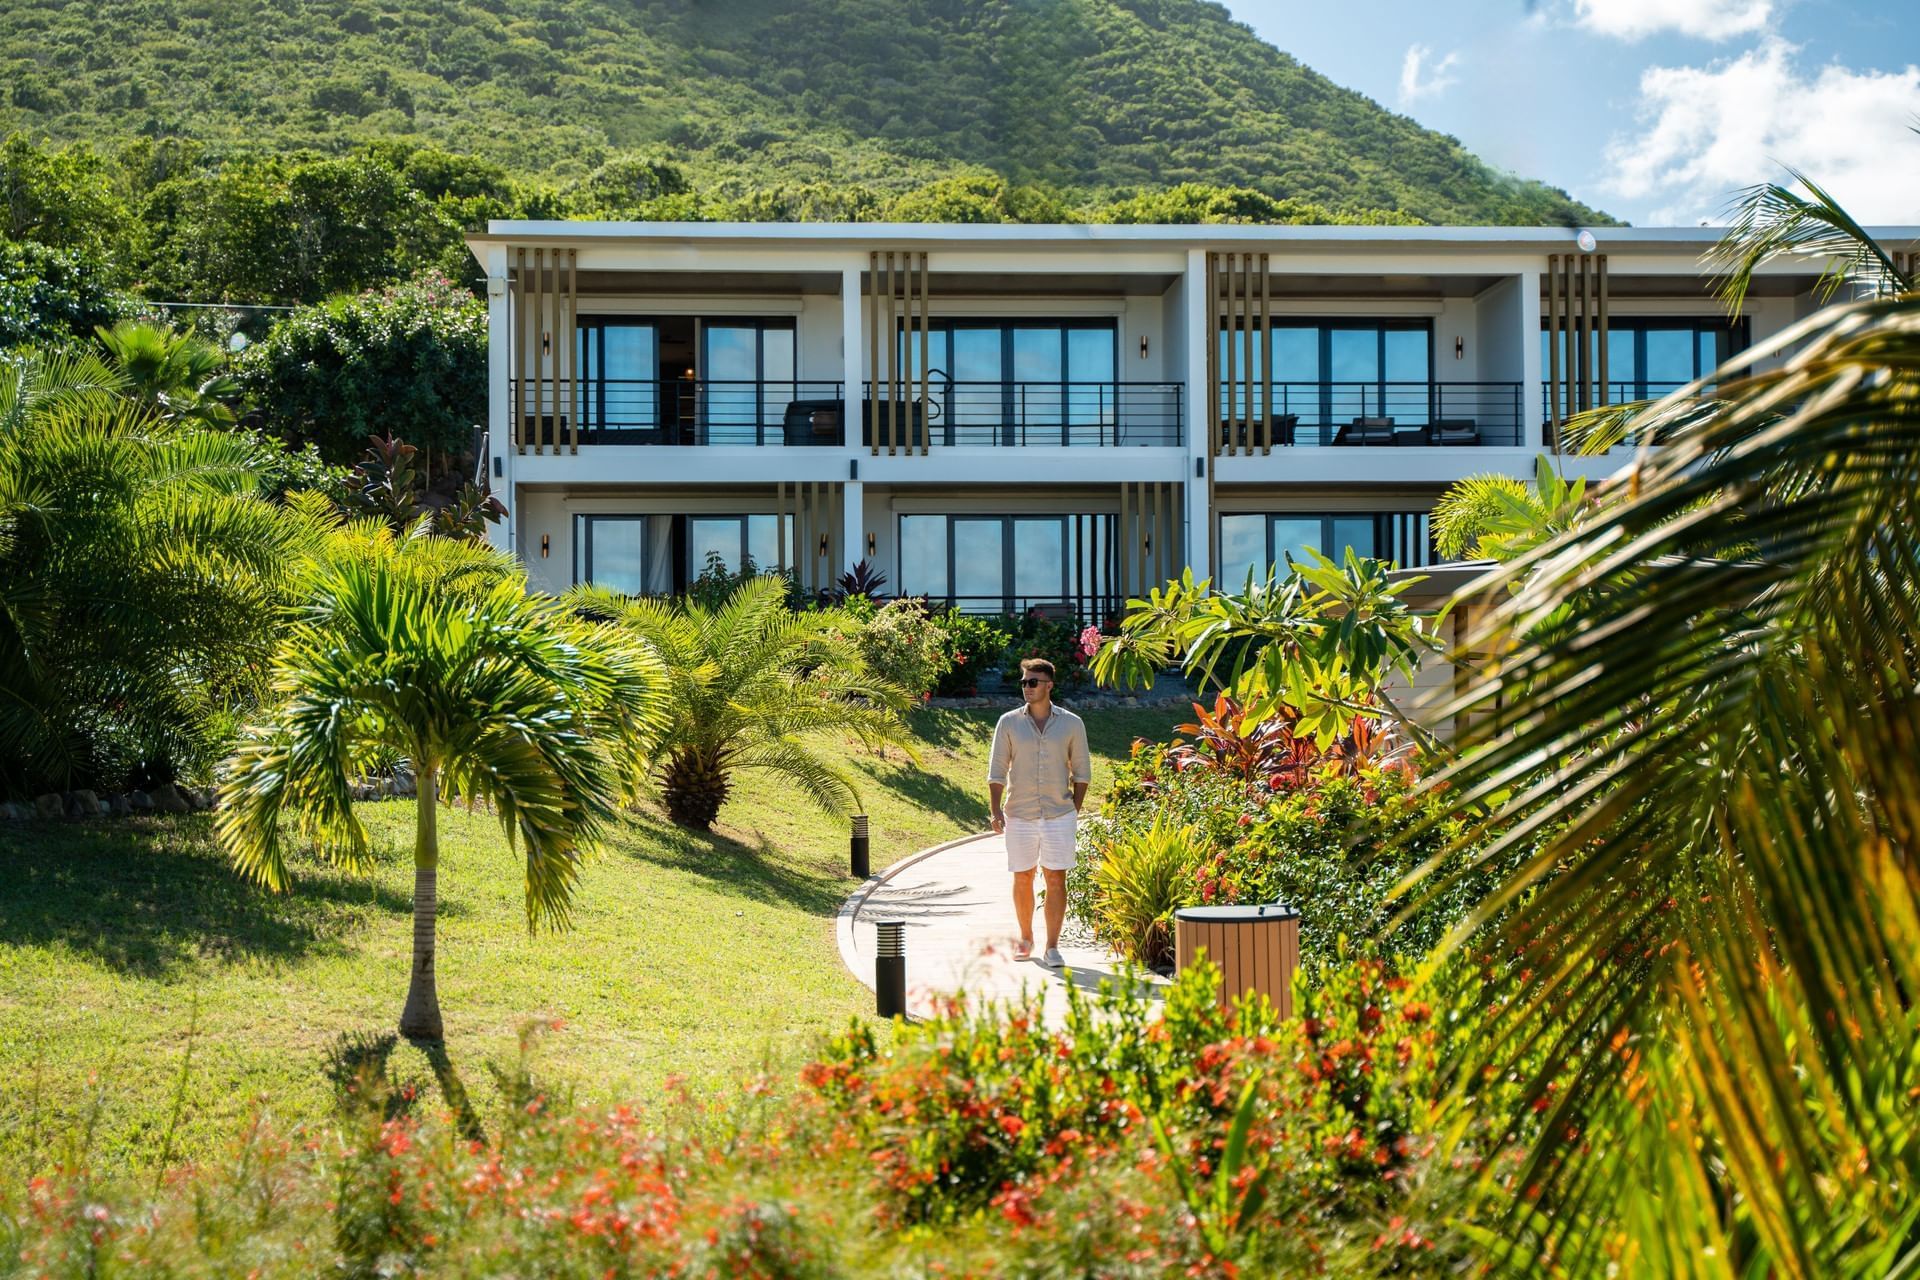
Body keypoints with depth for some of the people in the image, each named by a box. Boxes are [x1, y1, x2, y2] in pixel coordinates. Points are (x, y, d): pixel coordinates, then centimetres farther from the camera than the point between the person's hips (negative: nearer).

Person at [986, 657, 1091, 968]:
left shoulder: (1072, 724, 1)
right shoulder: (1009, 723, 1)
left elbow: (1081, 771, 8)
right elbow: (997, 771, 3)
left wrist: (1075, 811, 3)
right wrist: (995, 812, -5)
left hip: (1059, 816, -1)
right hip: (1019, 816, 1)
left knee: (1056, 880, -3)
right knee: (1022, 880, 10)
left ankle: (1052, 947, 2)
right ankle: (1025, 939, 27)